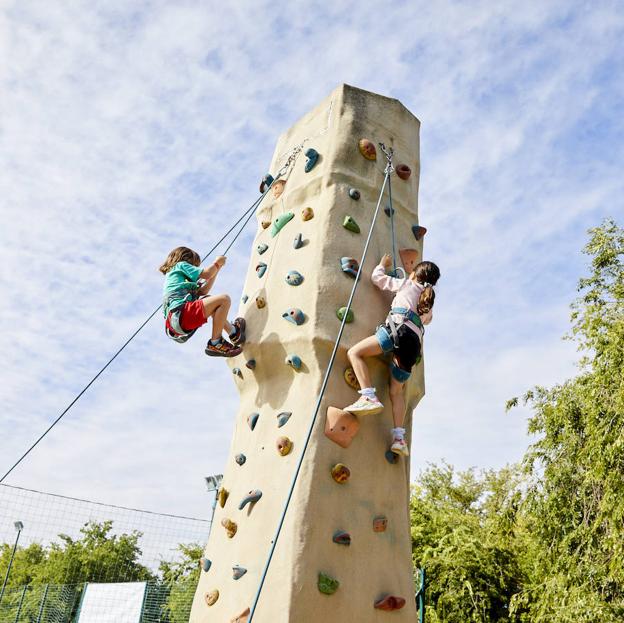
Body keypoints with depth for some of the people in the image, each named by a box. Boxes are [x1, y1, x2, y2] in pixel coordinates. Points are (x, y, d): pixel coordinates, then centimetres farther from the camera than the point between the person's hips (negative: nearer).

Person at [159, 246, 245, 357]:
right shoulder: (181, 265, 14)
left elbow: (202, 291, 30)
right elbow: (206, 274, 0)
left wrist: (216, 269, 31)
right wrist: (217, 262, 19)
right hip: (181, 312, -10)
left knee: (210, 300, 30)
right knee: (224, 299, -14)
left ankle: (233, 332, 21)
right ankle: (215, 344, -12)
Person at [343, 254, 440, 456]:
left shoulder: (407, 284, 18)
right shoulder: (429, 301, 32)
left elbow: (377, 278, 24)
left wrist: (382, 264, 42)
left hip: (399, 328, -6)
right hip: (415, 341, 7)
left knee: (354, 352, -10)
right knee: (396, 390, 11)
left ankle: (369, 397, -27)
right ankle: (399, 437, 0)